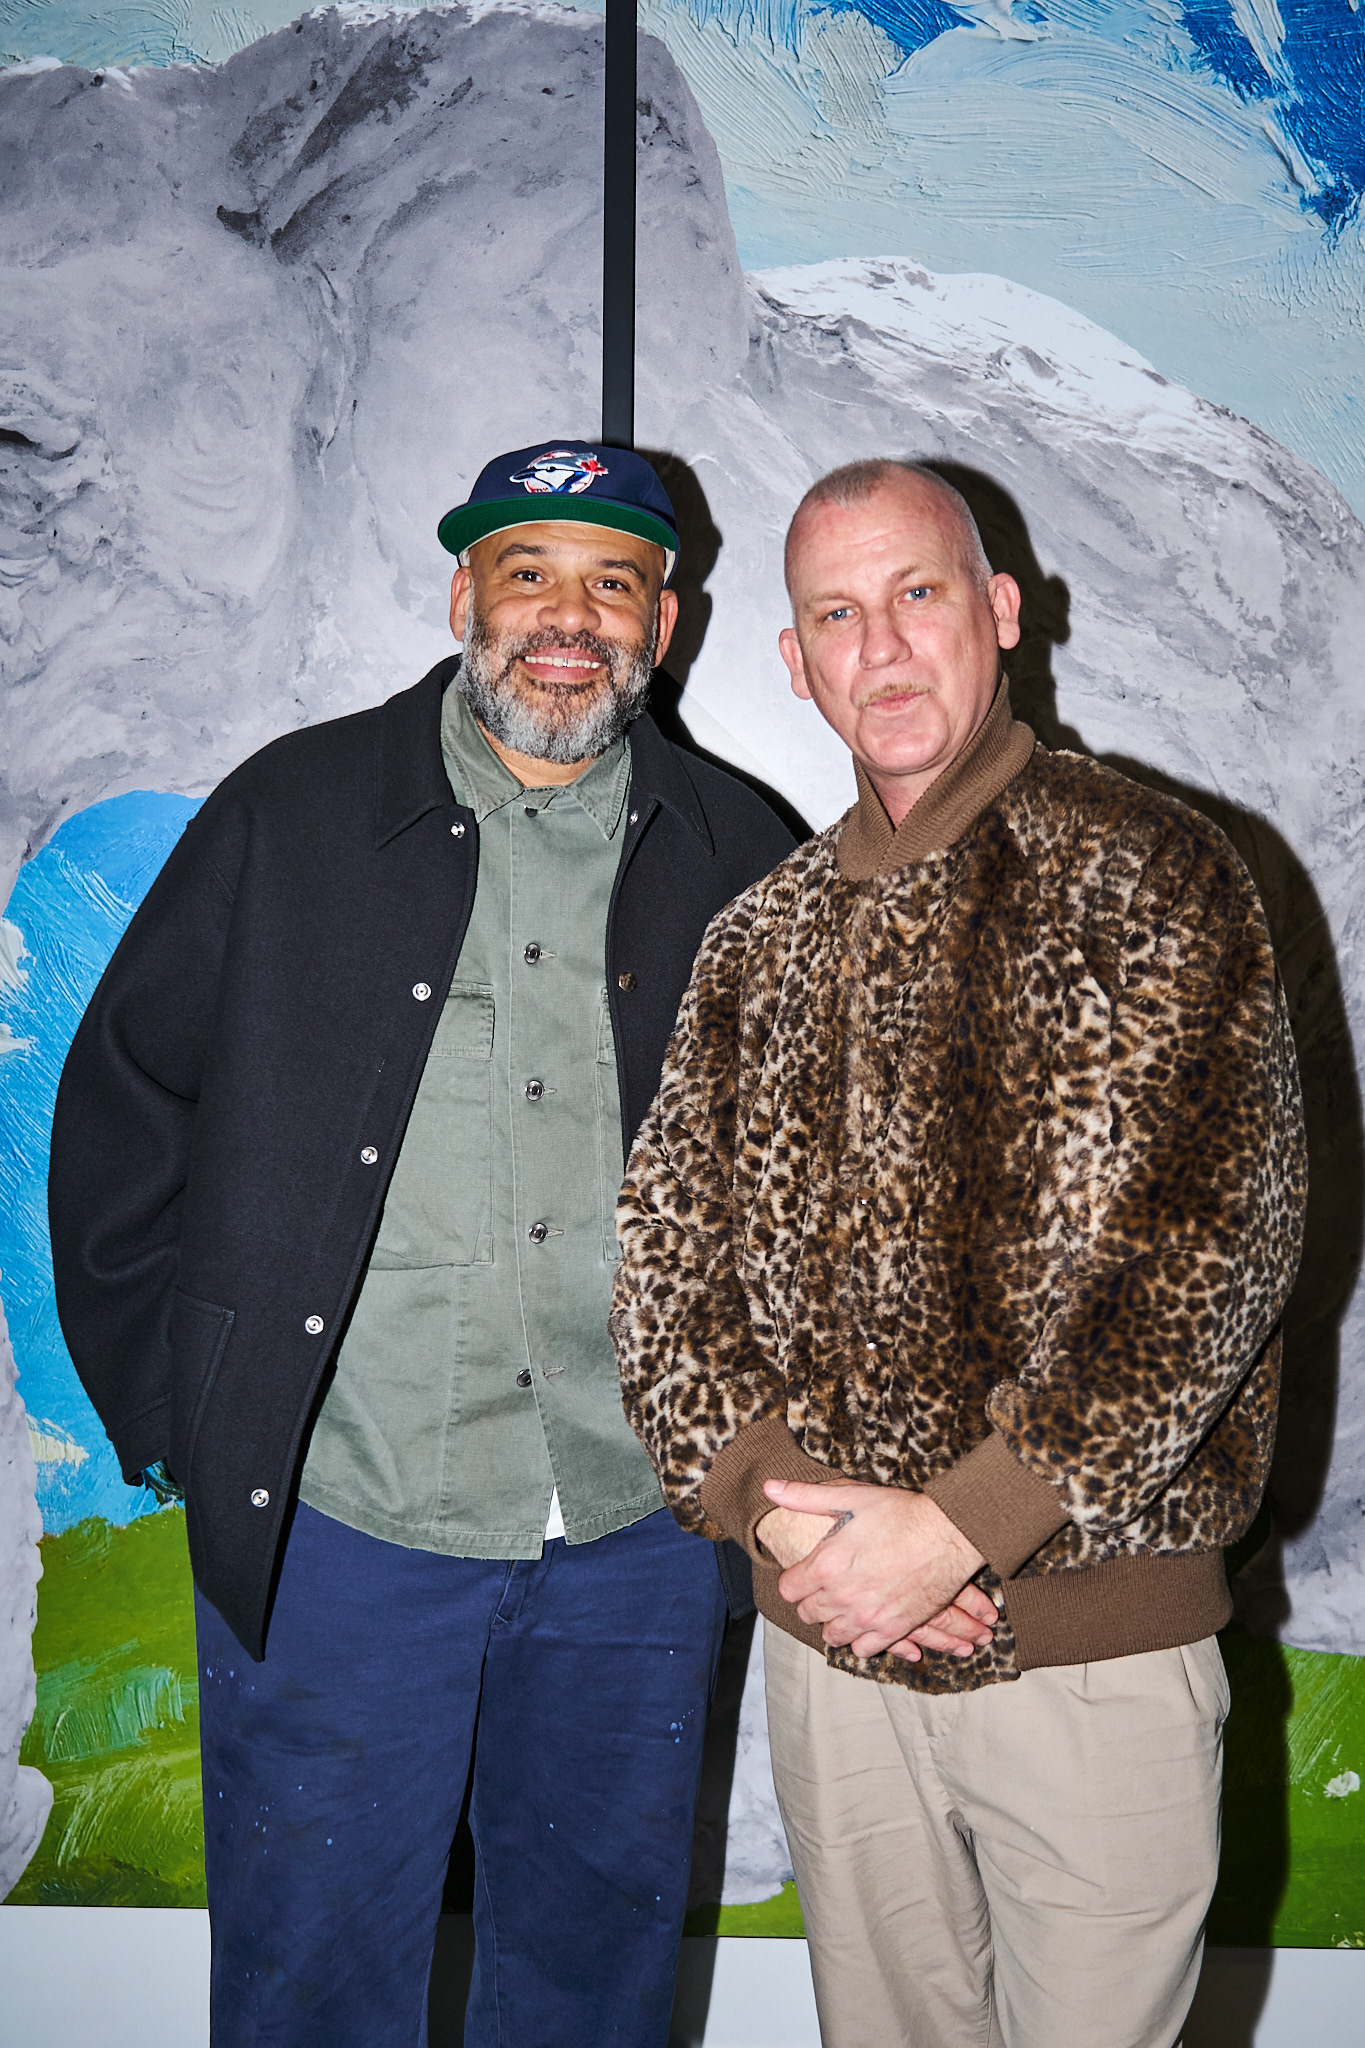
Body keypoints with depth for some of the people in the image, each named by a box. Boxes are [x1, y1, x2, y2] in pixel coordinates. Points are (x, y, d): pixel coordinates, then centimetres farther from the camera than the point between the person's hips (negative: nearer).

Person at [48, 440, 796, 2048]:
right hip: (327, 1528, -1)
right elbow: (119, 1111, 2)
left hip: (636, 1538, 2)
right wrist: (171, 1406, -1)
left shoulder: (741, 863, 3)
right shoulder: (292, 814, -2)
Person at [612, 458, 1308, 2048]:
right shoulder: (762, 938, 9)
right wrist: (779, 1499, -12)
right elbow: (666, 1251, 5)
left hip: (1096, 1638, -3)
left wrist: (958, 1525, -18)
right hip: (823, 1636, 4)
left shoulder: (1149, 876, -5)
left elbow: (1211, 1246, -14)